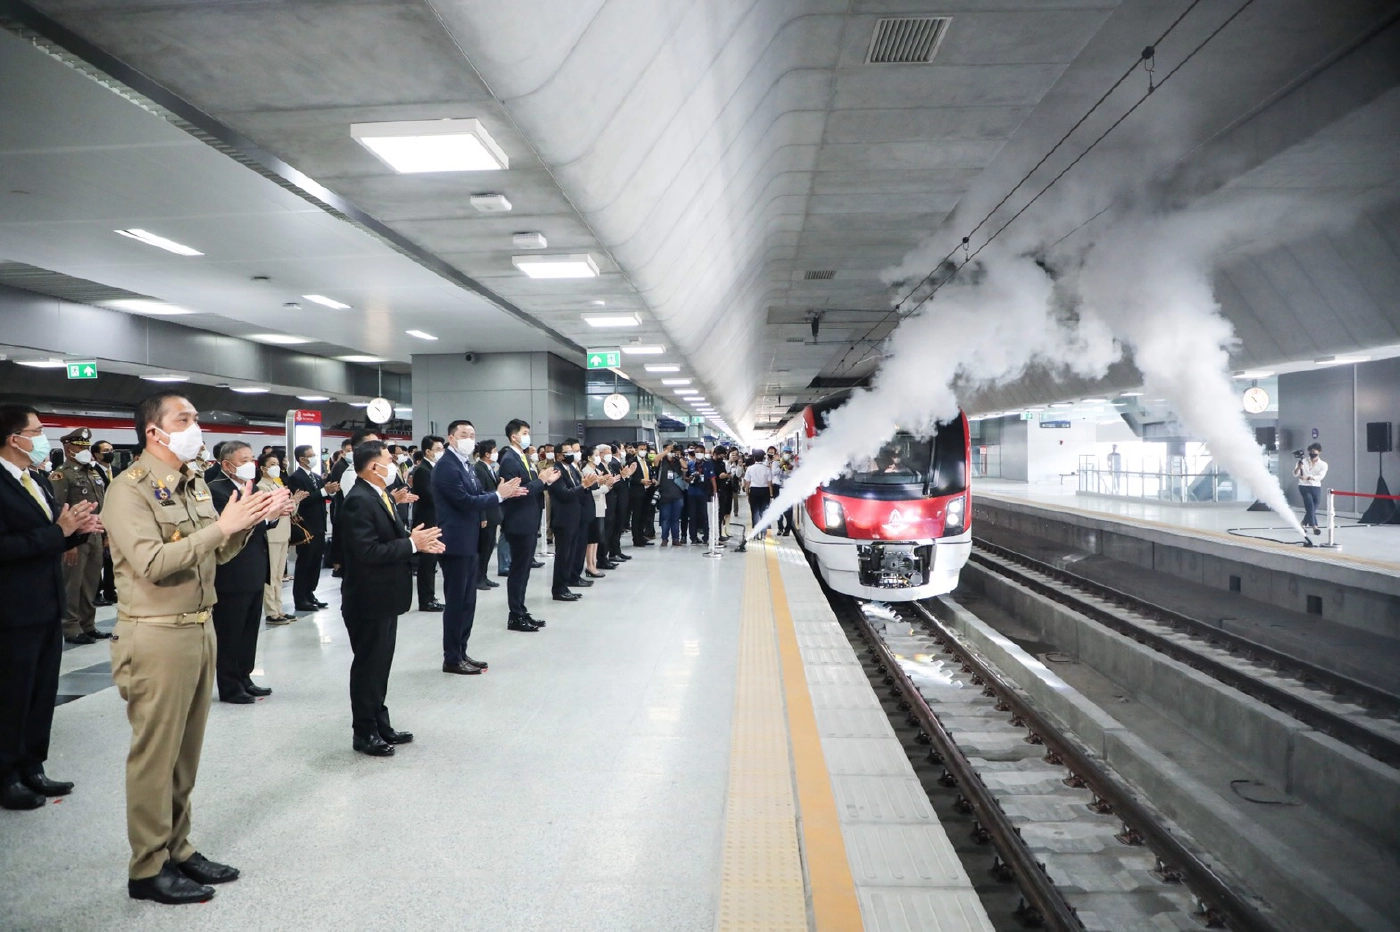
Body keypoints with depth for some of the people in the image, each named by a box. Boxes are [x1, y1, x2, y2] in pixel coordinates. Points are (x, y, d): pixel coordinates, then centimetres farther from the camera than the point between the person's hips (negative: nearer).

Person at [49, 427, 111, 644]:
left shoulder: (95, 473, 16)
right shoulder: (60, 475, -7)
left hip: (95, 536, 7)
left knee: (91, 584, 12)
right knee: (72, 585, -1)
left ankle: (88, 625, 20)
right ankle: (71, 628, 7)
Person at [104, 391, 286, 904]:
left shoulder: (196, 484, 11)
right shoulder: (129, 491, -12)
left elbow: (219, 553, 13)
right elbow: (153, 563, -23)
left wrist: (248, 519, -4)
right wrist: (221, 526, -26)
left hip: (200, 628, 7)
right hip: (157, 636, -7)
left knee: (186, 750, 15)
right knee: (155, 753, 3)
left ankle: (176, 847, 28)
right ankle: (149, 868, 15)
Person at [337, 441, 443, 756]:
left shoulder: (381, 496, 10)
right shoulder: (358, 501, -21)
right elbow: (368, 551, -28)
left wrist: (418, 541, -3)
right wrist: (412, 544, -21)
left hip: (385, 597, 10)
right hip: (368, 600, -10)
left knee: (380, 664, 17)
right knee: (368, 666, 3)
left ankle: (380, 725, 29)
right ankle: (364, 733, 15)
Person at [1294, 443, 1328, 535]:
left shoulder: (1323, 464, 1)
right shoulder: (1303, 461, 1)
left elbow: (1320, 476, -15)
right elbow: (1295, 474, -3)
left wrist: (1307, 477, -31)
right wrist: (1299, 467, -24)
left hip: (1316, 488, 2)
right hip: (1304, 487, -2)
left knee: (1312, 508, 6)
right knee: (1310, 505, -17)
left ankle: (1303, 524, 26)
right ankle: (1314, 527, -19)